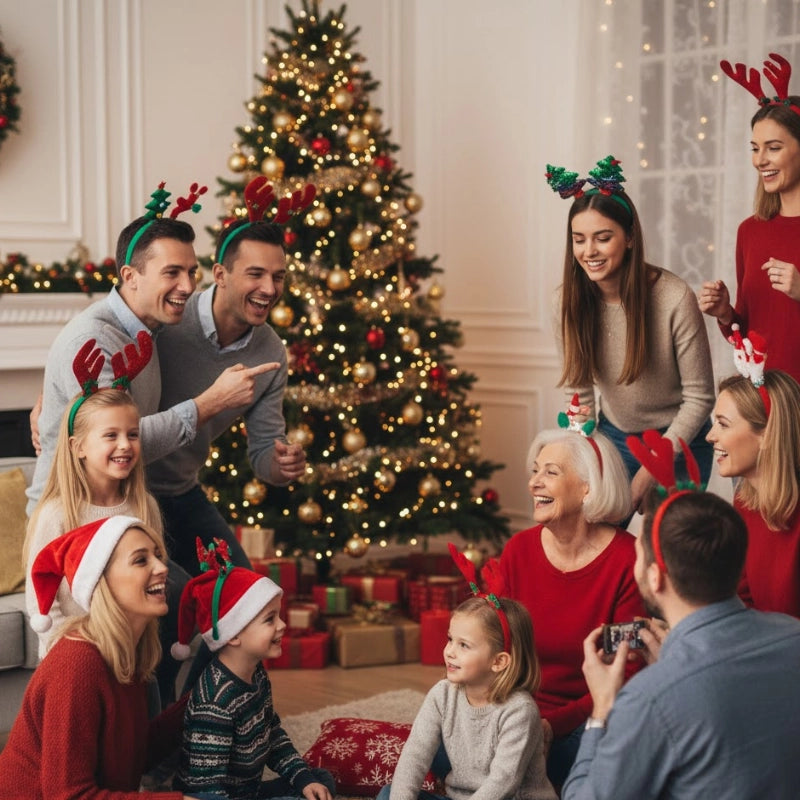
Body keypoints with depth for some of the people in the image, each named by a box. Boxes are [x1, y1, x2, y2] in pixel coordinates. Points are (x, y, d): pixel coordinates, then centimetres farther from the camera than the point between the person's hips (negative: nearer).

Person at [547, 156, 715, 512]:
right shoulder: (569, 300, -11)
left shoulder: (676, 300, -24)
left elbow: (699, 398, -17)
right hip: (614, 437, 4)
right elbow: (579, 390, 0)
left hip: (678, 442, -3)